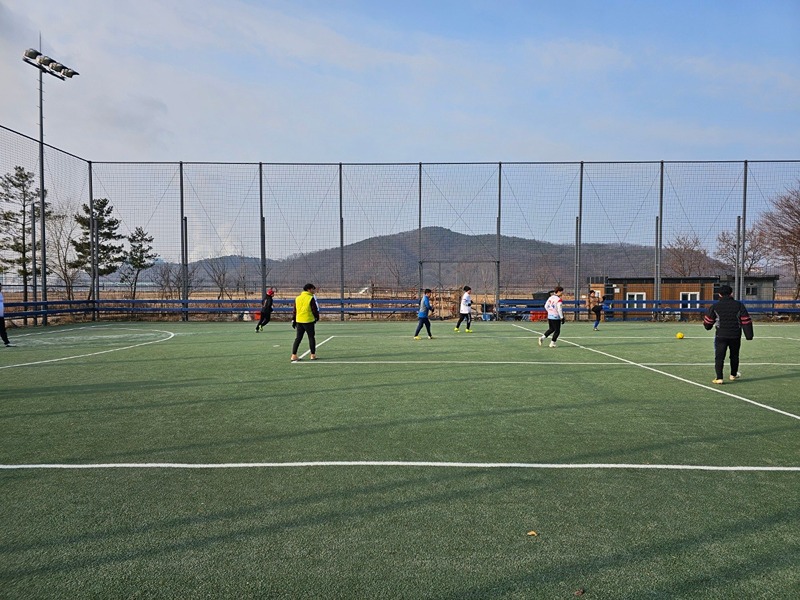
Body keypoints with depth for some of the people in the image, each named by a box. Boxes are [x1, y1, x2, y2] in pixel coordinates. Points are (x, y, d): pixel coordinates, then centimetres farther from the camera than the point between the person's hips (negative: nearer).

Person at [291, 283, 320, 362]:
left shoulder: (297, 298, 8)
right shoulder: (311, 298, -10)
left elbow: (294, 310, 11)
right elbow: (315, 310, -8)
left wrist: (293, 320, 16)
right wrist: (317, 317, 9)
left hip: (299, 321, 5)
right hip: (308, 321, -5)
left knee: (298, 338, 10)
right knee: (311, 337, 7)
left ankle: (294, 355, 6)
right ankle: (313, 355, 11)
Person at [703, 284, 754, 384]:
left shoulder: (715, 306, -1)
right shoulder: (739, 305, 2)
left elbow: (708, 322, 5)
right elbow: (746, 320, 1)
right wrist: (749, 335, 5)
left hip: (721, 336, -2)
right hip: (735, 336, 2)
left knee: (719, 357, -2)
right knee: (734, 356, 20)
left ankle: (719, 378, -12)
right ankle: (733, 375, 35)